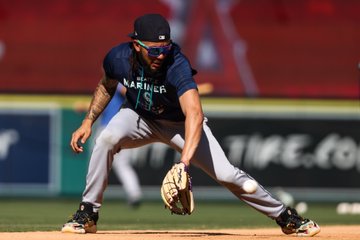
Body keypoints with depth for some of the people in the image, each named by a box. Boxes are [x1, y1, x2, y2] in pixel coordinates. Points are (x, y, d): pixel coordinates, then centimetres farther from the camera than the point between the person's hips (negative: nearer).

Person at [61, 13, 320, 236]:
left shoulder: (177, 66, -38)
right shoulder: (119, 58, -25)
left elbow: (194, 114, -52)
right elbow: (107, 86, 1)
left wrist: (184, 161, -65)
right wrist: (88, 121, -6)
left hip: (178, 123, -2)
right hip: (139, 117, 2)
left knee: (226, 173, -12)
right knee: (107, 139, -29)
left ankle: (285, 216, 7)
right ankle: (87, 215, -15)